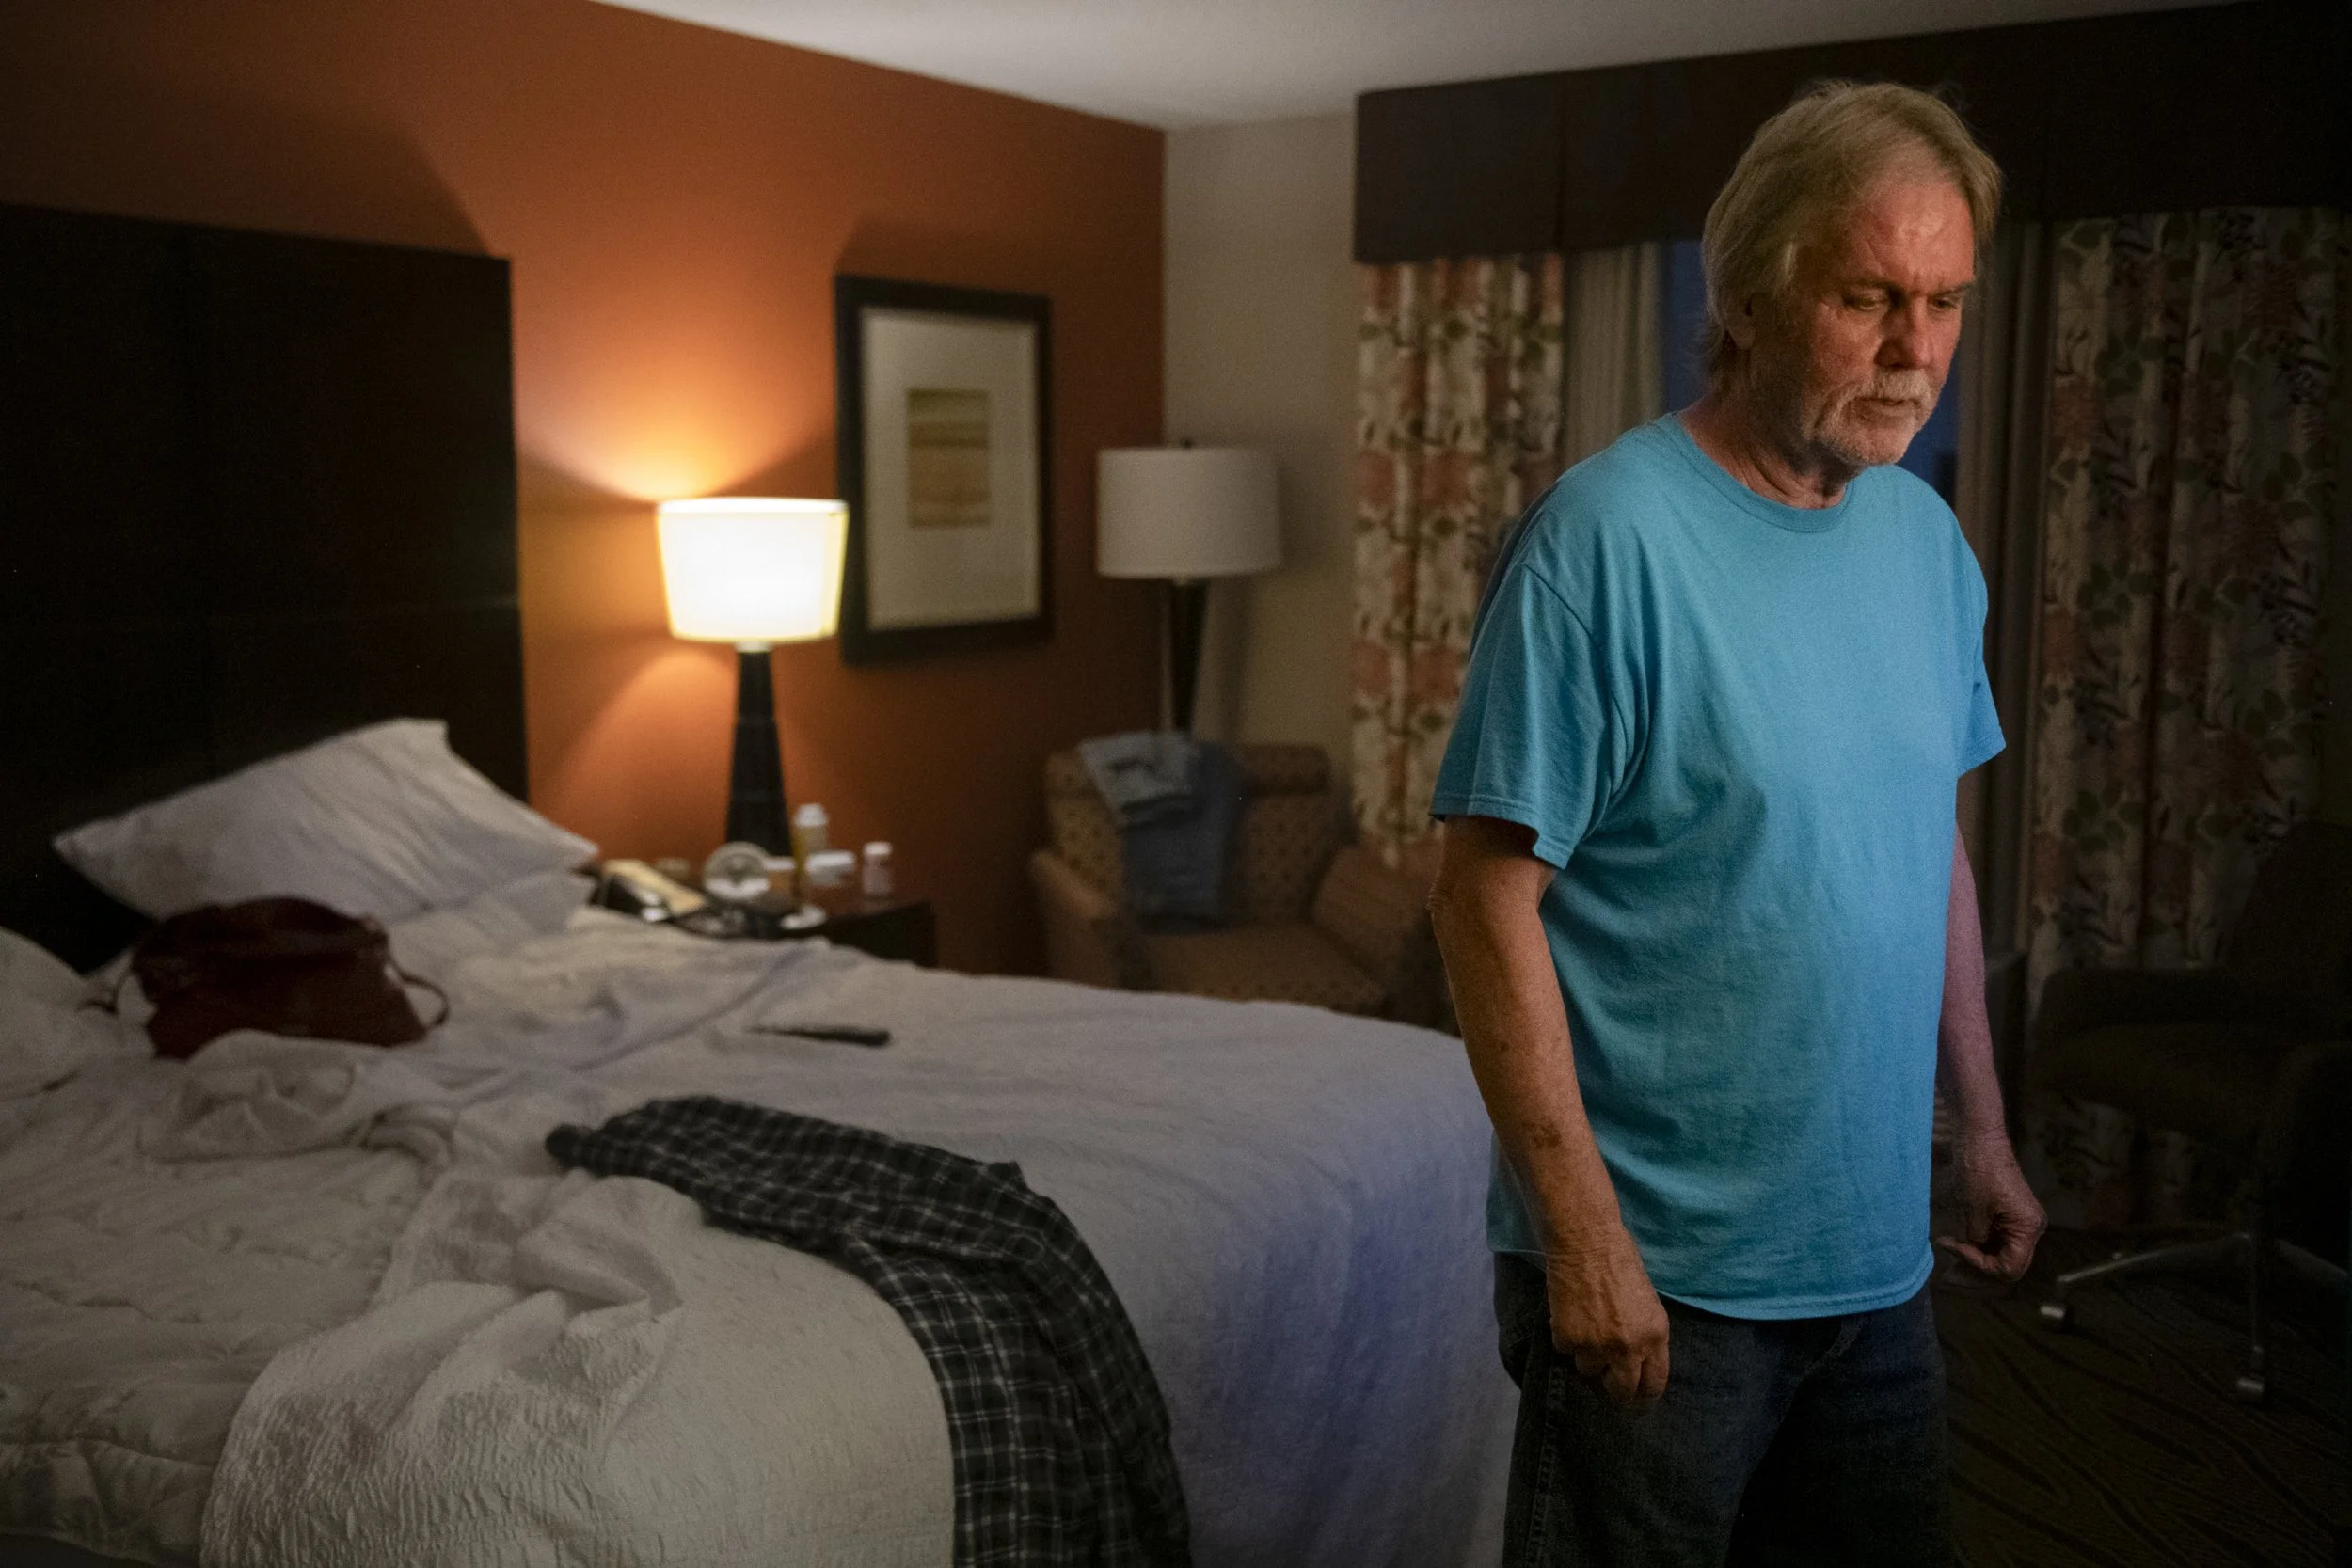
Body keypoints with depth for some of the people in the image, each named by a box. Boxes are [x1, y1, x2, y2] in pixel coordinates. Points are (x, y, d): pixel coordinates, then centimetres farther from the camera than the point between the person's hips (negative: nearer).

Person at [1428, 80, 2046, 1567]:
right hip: (1656, 1270, -7)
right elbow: (1487, 898, -19)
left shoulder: (1927, 538, 5)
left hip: (1879, 1258, 7)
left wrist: (1983, 1127, 15)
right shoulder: (1608, 536, -18)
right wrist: (1580, 1233, -20)